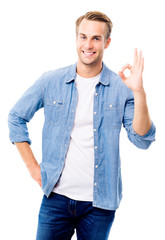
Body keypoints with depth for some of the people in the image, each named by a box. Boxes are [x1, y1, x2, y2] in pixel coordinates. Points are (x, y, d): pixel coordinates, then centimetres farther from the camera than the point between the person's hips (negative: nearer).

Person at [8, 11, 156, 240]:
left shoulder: (121, 87, -4)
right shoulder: (51, 81, -1)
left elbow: (142, 141, -10)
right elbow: (16, 118, 9)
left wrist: (139, 93, -21)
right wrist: (32, 166, 3)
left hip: (100, 202, 0)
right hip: (57, 197, 1)